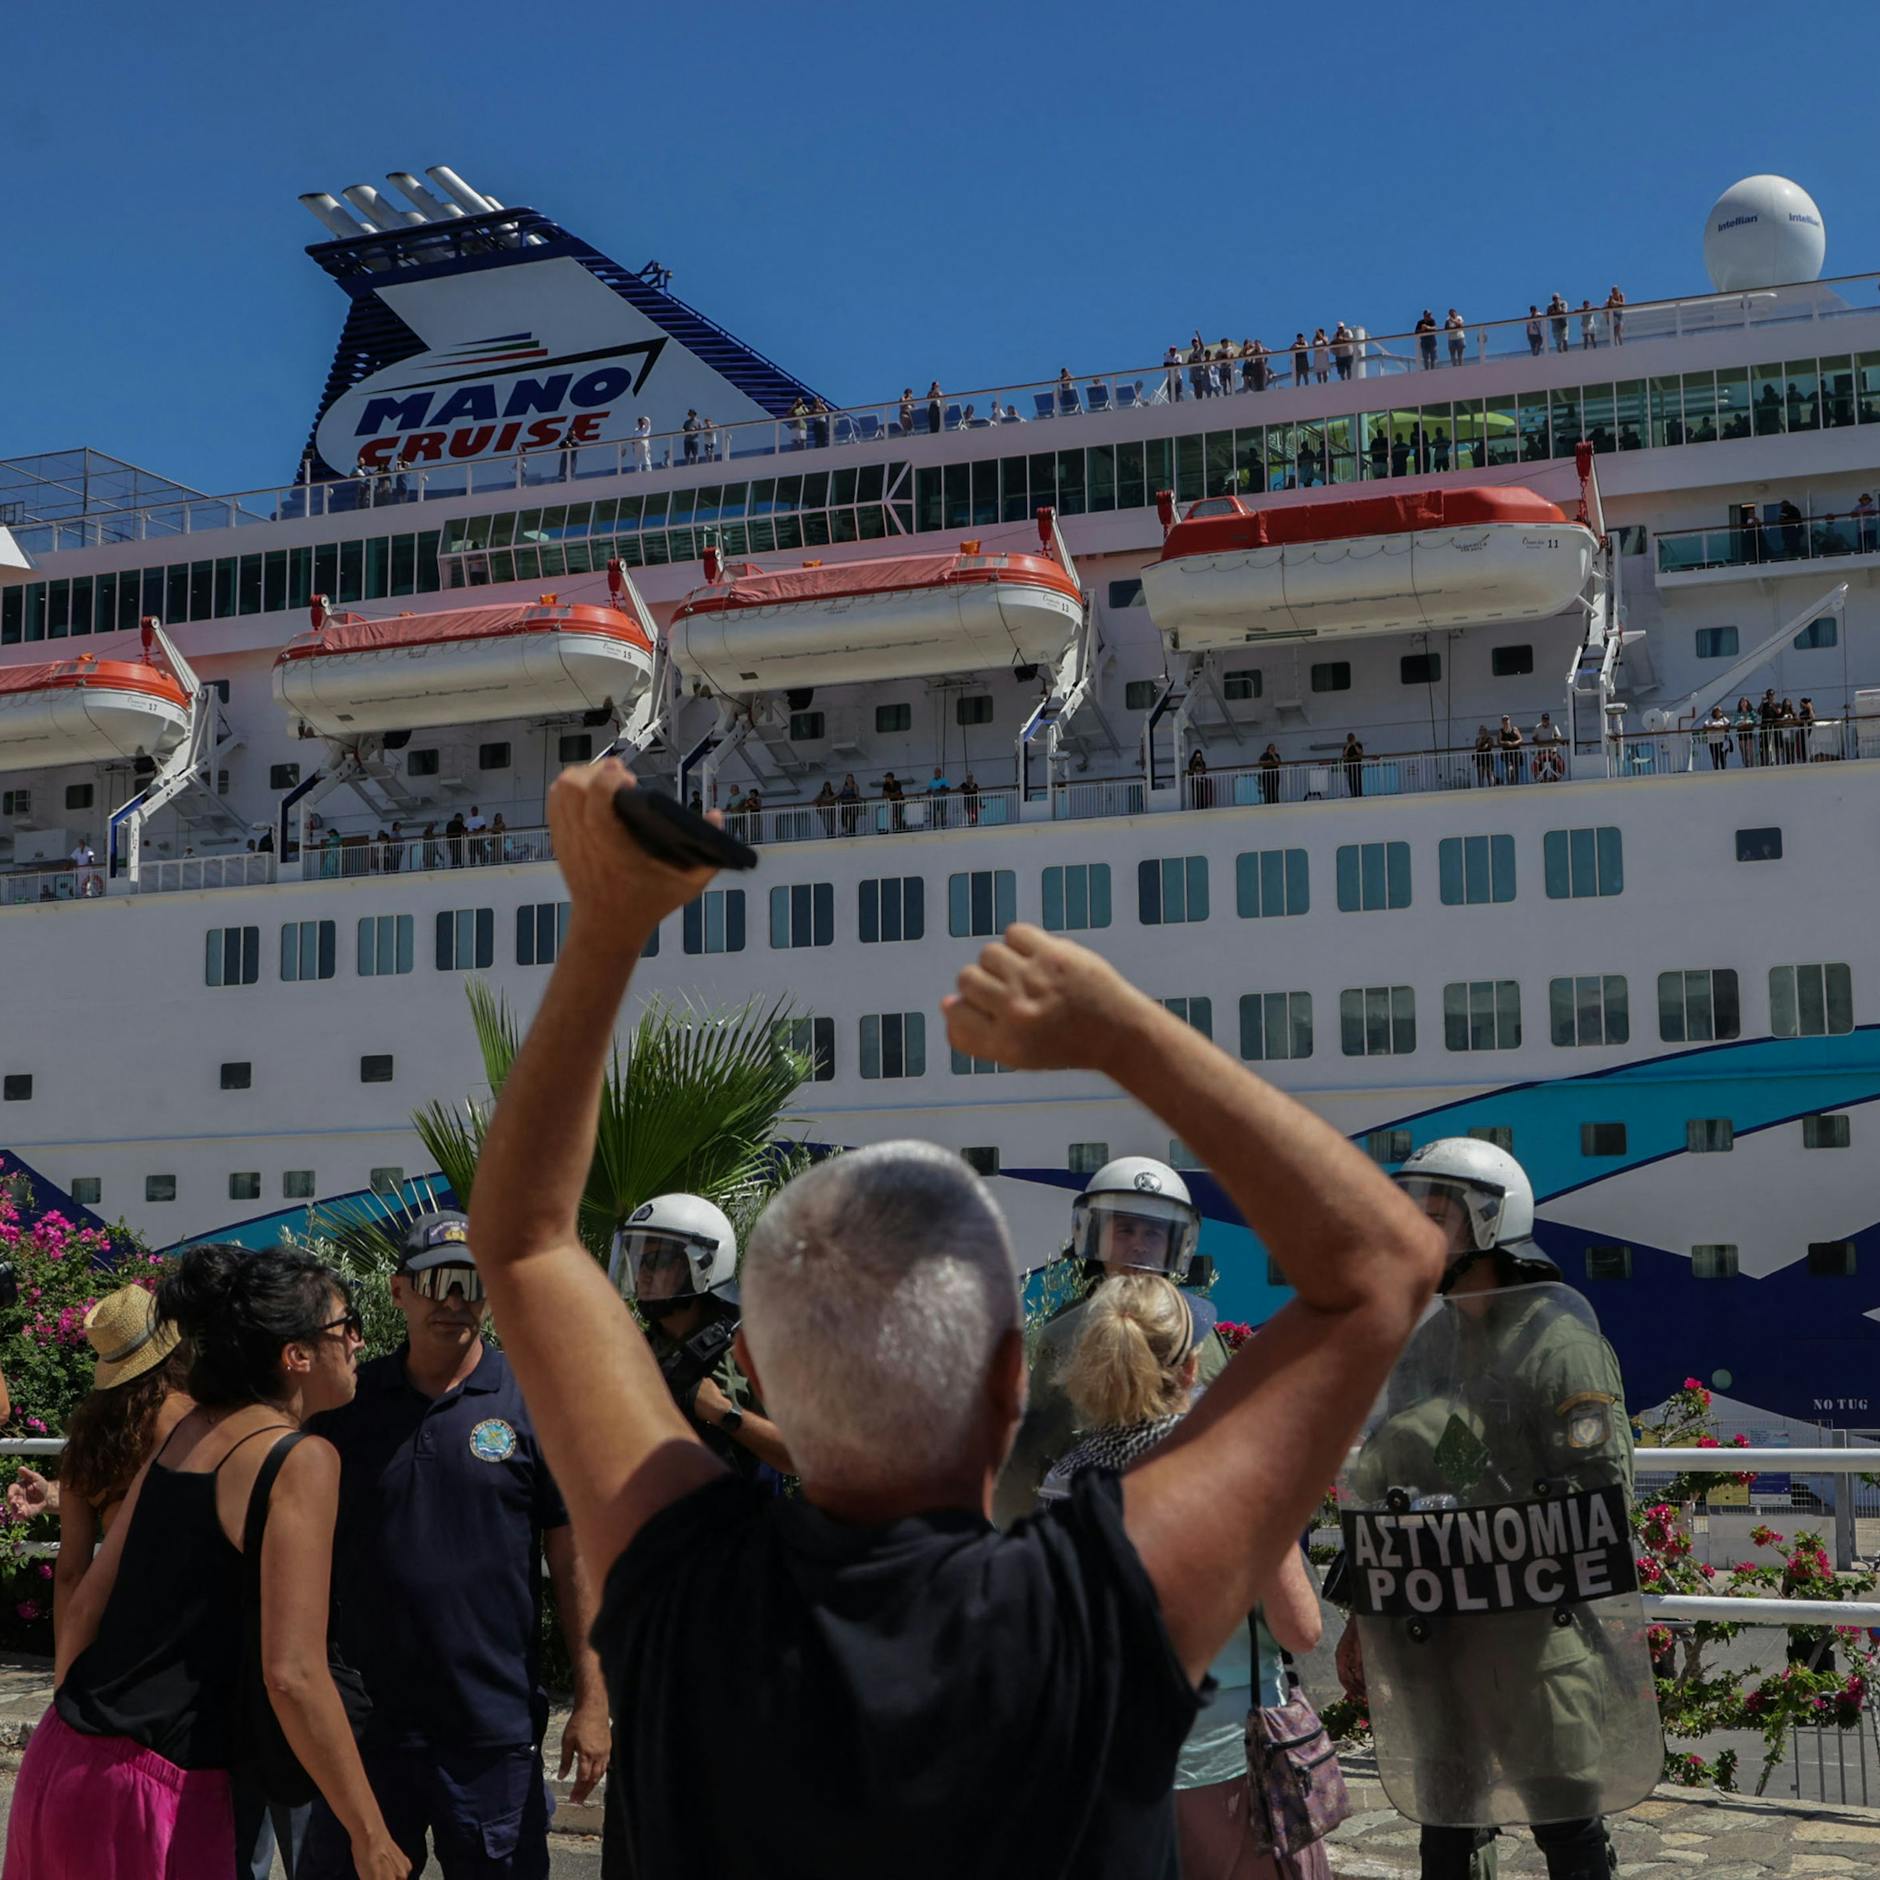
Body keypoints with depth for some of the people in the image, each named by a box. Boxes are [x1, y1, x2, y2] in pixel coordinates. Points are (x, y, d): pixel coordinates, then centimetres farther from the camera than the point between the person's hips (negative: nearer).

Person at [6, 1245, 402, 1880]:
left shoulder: (182, 1431, 9)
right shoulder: (302, 1461, -13)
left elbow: (85, 1604, 14)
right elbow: (292, 1675, -19)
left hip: (59, 1758, 7)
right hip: (151, 1789, -7)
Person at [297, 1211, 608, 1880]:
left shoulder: (536, 1404, -3)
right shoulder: (347, 1403, 4)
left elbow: (575, 1557, -2)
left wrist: (591, 1704, -6)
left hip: (495, 1733, -2)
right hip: (363, 1722, 2)